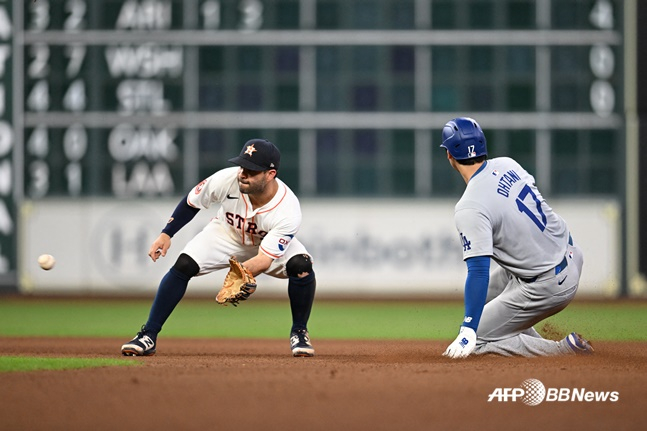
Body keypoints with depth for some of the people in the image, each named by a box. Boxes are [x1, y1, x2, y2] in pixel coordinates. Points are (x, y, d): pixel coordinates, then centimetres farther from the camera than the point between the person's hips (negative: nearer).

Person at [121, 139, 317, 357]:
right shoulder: (226, 180, -32)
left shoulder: (288, 211, -37)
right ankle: (148, 337, -13)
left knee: (301, 264, -29)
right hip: (226, 233, 1)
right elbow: (192, 202, -11)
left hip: (270, 241, -1)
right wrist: (166, 234, -17)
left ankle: (299, 332, -5)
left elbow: (264, 259, -38)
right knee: (184, 264, -21)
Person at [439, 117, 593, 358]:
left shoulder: (470, 208, -24)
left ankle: (565, 350, -6)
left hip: (548, 286, -9)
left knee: (478, 341, 1)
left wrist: (468, 331, -30)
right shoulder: (507, 165, -1)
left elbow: (478, 270, -30)